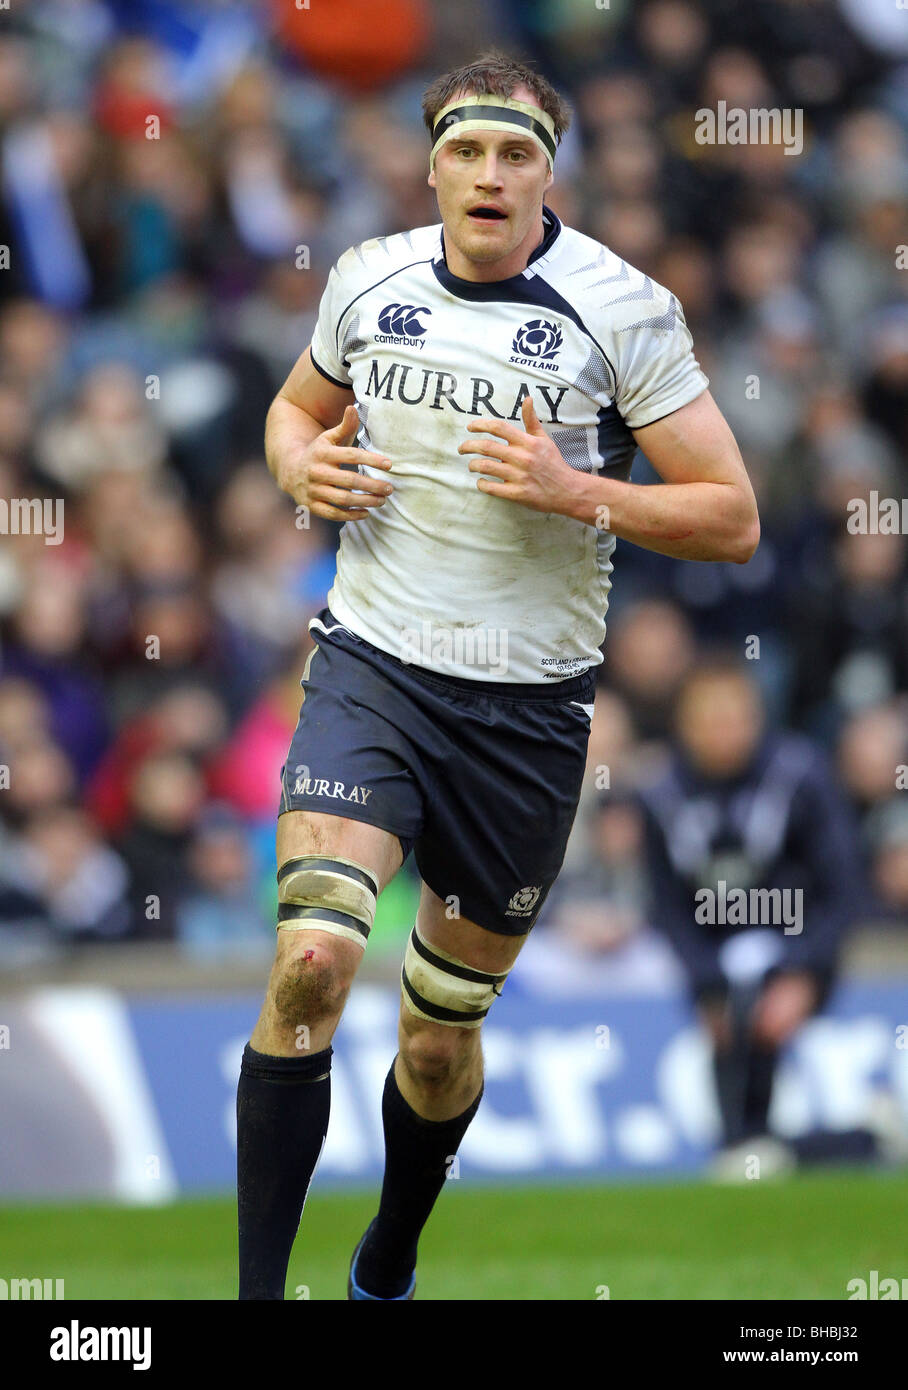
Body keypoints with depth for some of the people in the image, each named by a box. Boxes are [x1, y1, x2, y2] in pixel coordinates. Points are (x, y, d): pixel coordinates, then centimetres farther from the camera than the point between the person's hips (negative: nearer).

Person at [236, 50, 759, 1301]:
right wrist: (304, 467, 0)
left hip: (529, 705, 0)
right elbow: (298, 407, 23)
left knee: (443, 1028, 12)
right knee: (313, 957, -23)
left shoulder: (622, 310, -7)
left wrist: (572, 490, -20)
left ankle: (389, 1268, 39)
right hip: (371, 668, 1)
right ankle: (258, 1288, -20)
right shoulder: (367, 280, 2)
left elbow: (733, 521, -7)